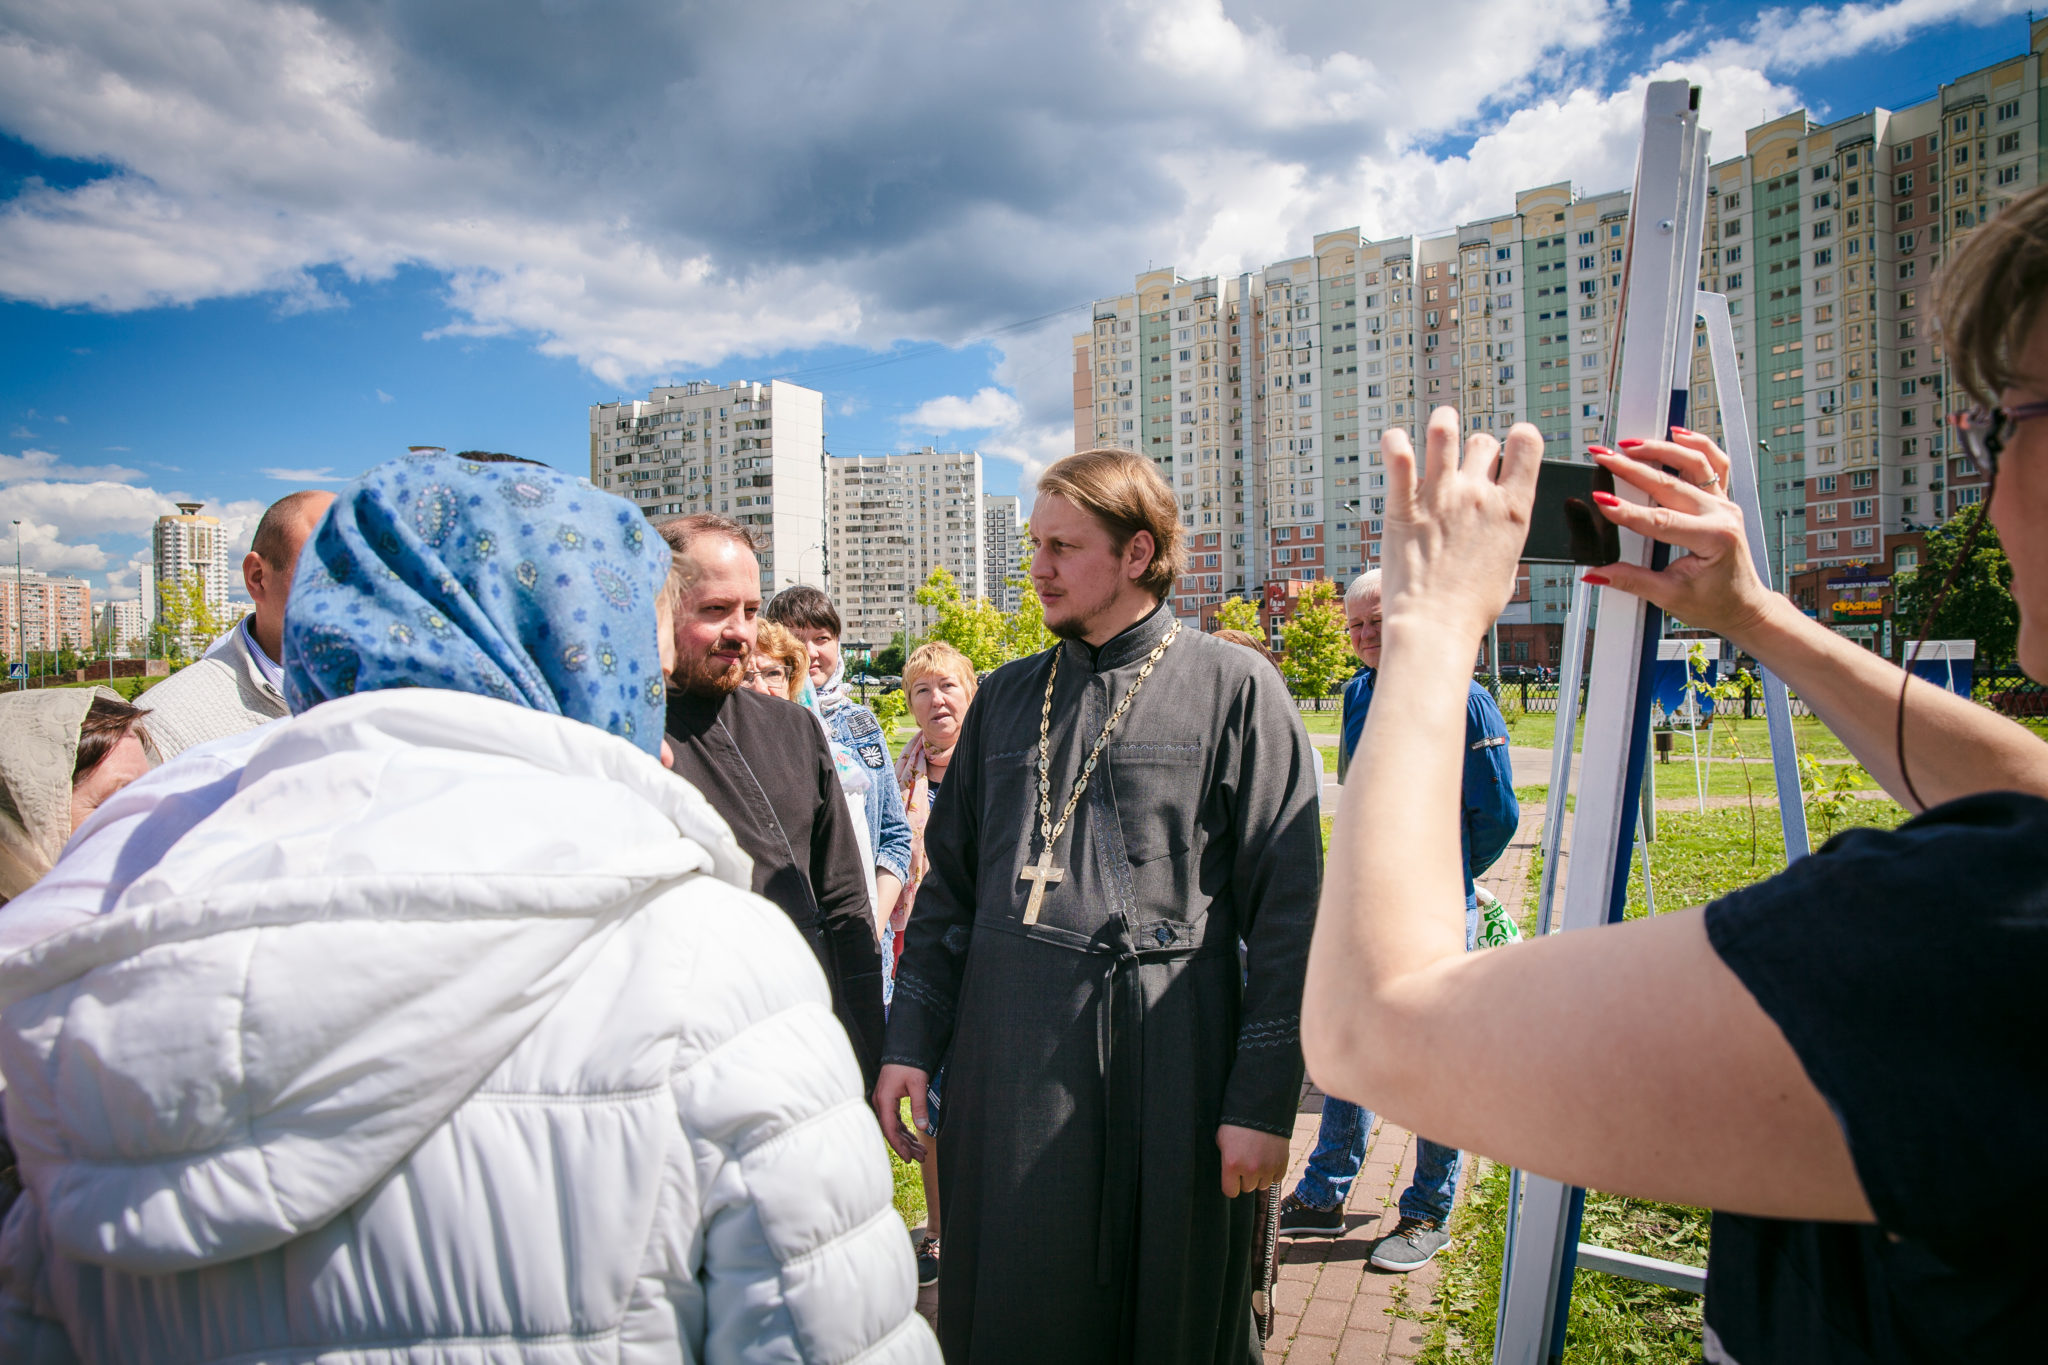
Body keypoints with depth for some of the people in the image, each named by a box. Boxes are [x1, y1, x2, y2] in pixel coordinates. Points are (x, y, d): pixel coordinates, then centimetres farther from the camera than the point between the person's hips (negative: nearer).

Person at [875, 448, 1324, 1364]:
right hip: (1006, 1064, 4)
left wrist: (1264, 1100, -9)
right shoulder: (1005, 698, 11)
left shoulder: (1234, 688, -2)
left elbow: (1287, 910, -5)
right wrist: (909, 1046, 7)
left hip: (1166, 1059, -3)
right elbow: (948, 885, 14)